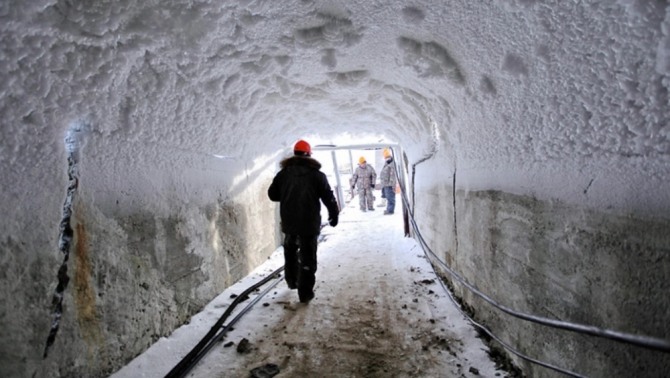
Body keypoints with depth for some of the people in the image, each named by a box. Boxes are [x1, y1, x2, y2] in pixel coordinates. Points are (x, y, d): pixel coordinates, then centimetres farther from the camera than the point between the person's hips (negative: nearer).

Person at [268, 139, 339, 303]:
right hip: (309, 223, -3)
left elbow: (272, 194, 6)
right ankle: (305, 293, 1)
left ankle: (291, 281, 37)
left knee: (290, 252, 26)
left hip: (289, 221, 3)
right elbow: (328, 196, -6)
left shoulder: (284, 172, 2)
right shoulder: (316, 174, -5)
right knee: (307, 257, 2)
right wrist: (334, 214, 7)